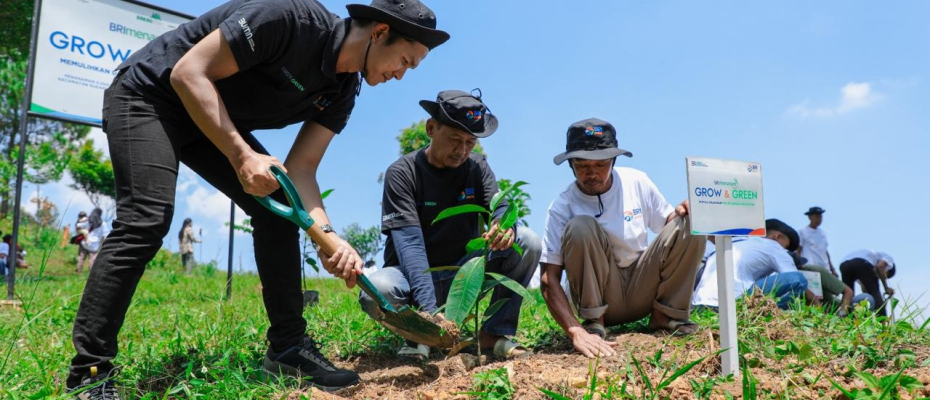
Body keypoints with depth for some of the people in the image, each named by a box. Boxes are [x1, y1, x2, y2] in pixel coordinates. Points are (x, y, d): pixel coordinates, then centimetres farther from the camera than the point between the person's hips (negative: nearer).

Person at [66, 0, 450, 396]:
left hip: (216, 122, 8)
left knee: (278, 210, -3)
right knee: (148, 219, -24)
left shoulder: (342, 91, -4)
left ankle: (288, 347, 4)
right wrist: (242, 156, -33)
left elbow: (301, 169, -8)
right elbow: (189, 73, -28)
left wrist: (328, 235, -24)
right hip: (149, 94, -7)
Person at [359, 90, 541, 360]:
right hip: (414, 275, -3)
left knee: (527, 241, -18)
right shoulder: (402, 173, -15)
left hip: (463, 273, 3)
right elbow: (410, 244, -26)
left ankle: (495, 332, -9)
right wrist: (429, 309, -40)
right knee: (375, 291, -36)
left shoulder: (477, 168, -1)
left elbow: (500, 208, -15)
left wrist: (505, 223, -43)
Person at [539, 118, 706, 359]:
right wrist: (575, 331, -36)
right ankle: (593, 322, -15)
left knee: (691, 223, -15)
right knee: (580, 227, -29)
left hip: (642, 292, 3)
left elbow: (669, 224, 8)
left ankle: (665, 314, -4)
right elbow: (549, 280, -21)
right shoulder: (562, 207, -16)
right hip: (599, 297, -3)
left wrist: (680, 213, -17)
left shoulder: (636, 182, -5)